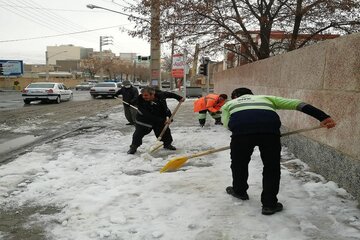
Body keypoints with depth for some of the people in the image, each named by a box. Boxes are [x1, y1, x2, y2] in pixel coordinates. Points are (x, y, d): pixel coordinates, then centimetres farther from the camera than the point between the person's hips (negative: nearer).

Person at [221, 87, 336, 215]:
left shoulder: (229, 103, 36)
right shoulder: (266, 98, 37)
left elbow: (226, 123, 16)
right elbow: (297, 104, 27)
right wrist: (323, 117, 21)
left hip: (241, 130, 0)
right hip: (270, 130, 0)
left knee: (239, 163, 25)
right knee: (272, 167, 18)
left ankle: (239, 191, 45)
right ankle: (269, 204, 22)